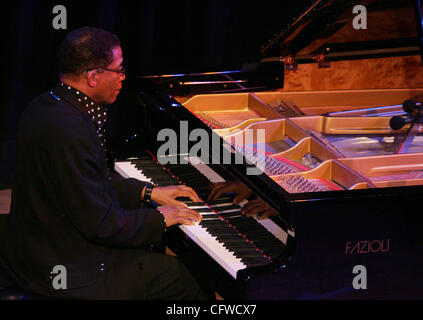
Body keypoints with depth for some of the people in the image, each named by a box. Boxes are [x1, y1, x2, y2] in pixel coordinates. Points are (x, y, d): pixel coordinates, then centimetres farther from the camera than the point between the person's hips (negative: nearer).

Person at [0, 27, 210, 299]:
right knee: (191, 280, -4)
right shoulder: (70, 133, -29)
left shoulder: (46, 105, 4)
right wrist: (159, 218, -11)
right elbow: (100, 223, -25)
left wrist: (148, 192, 12)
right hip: (63, 271, -11)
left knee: (155, 246, 26)